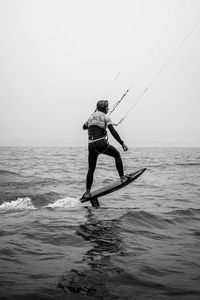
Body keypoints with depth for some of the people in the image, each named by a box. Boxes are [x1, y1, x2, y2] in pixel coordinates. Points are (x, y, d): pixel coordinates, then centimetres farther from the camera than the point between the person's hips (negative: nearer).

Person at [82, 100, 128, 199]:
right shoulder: (105, 117, -1)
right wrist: (122, 143, -14)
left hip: (91, 145, 5)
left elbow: (84, 127, 35)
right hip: (102, 144, -5)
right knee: (117, 155, 19)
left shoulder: (91, 117, 16)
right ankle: (122, 177, 14)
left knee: (91, 169, 12)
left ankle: (87, 192, 11)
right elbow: (113, 132, -12)